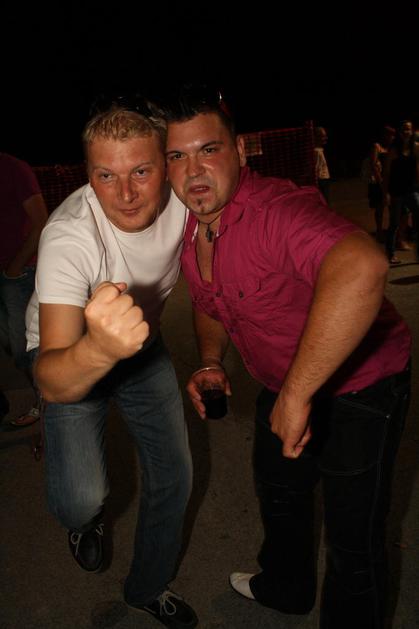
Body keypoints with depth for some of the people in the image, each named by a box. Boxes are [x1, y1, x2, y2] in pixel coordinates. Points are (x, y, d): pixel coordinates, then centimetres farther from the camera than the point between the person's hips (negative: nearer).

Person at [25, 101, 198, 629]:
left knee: (174, 478, 8)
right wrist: (99, 348, -66)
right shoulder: (69, 236, -37)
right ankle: (88, 517, 21)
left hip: (141, 345, 4)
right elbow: (52, 384, -45)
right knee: (80, 499, -21)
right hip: (70, 351, -3)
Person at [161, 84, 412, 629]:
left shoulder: (275, 210, -34)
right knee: (278, 490, 27)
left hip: (360, 382, -8)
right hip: (284, 385, 9)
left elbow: (362, 267, -55)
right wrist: (210, 361, -6)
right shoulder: (188, 234, -5)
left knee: (353, 534, 4)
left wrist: (296, 395, -48)